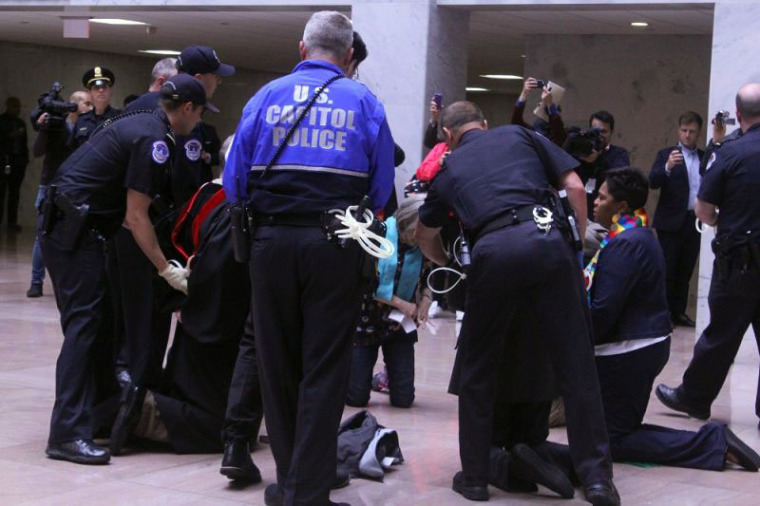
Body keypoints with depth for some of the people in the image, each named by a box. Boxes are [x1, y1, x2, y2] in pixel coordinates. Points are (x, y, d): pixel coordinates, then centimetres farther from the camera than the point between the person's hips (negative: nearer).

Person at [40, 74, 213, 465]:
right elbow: (136, 217, -15)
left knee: (88, 321, 14)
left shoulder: (140, 124, 17)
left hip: (60, 222, 10)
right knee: (84, 323, -13)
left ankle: (96, 409, 20)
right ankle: (68, 434, -17)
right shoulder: (154, 141, -13)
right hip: (74, 227, -10)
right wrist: (167, 270, -10)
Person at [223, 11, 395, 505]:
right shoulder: (364, 102, 6)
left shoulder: (267, 96, 8)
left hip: (273, 242, 2)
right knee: (323, 372, 3)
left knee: (278, 366, 12)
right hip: (336, 245, -1)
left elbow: (234, 182, 6)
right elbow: (382, 189, 4)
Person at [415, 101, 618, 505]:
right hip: (547, 239, 0)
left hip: (493, 251, 0)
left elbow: (425, 236, 39)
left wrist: (448, 265, 57)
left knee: (478, 367, 17)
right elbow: (574, 187, 16)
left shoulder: (448, 168, 27)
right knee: (576, 363, 6)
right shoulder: (519, 135, 25)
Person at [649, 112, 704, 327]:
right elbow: (653, 182, -15)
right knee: (667, 270, -1)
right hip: (672, 222, -3)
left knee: (685, 270, 8)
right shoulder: (666, 155, 2)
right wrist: (667, 167, -30)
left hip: (695, 221, 3)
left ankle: (678, 312, 15)